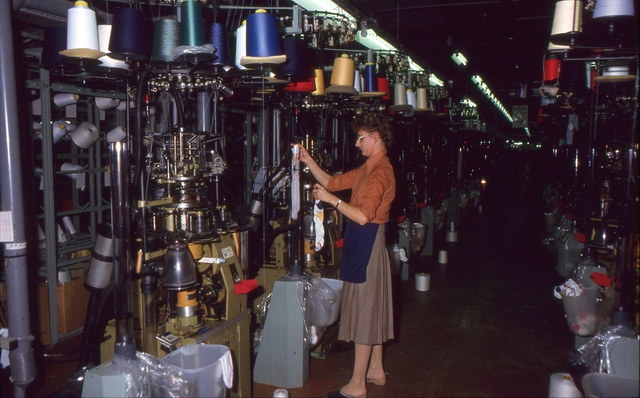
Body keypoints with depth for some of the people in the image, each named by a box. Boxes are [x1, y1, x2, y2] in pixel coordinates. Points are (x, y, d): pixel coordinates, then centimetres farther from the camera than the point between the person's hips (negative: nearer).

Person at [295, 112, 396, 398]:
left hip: (367, 243, -11)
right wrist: (309, 161, 8)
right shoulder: (368, 169, 14)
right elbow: (332, 182, 17)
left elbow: (363, 216, -26)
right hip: (363, 244, 11)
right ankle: (375, 370, 31)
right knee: (371, 310, 17)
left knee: (364, 311, -4)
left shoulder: (381, 171, -18)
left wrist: (332, 200, -18)